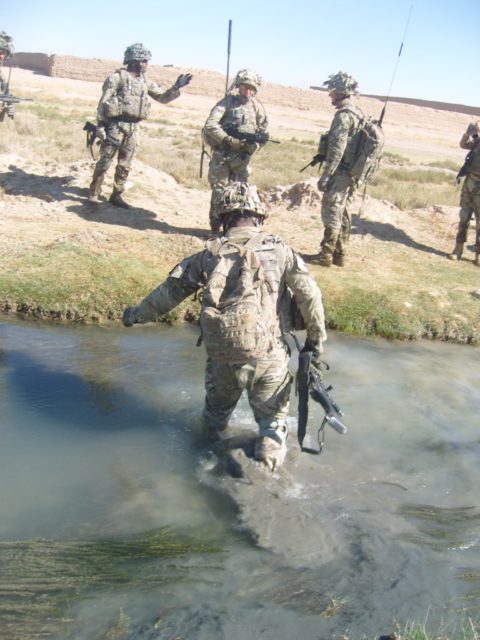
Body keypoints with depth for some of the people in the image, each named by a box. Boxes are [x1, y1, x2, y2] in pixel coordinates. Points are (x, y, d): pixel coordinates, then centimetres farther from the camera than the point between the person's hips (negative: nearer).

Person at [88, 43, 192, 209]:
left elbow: (163, 97, 15)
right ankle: (94, 194, 7)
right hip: (115, 125, -6)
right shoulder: (118, 77, -8)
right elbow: (104, 102, -9)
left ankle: (117, 195, 20)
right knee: (104, 162, -3)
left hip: (133, 128, 6)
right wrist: (100, 125, -14)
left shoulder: (145, 82, 11)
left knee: (125, 165, 10)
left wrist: (176, 87, -2)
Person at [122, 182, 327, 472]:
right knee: (273, 414, 18)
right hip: (268, 353, -2)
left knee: (217, 407, 29)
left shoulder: (210, 254, 3)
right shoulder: (279, 249, -2)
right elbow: (309, 294, -7)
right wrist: (316, 338, 4)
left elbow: (171, 290, 9)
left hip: (221, 352, 3)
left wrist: (138, 314, 22)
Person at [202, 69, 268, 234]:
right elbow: (210, 125, -14)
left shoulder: (256, 106, 6)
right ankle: (215, 228, 7)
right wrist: (228, 139, -21)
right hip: (222, 155, -3)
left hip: (242, 157, 3)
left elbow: (264, 130, 10)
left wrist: (253, 146, -7)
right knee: (219, 191, -1)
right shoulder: (228, 102, -5)